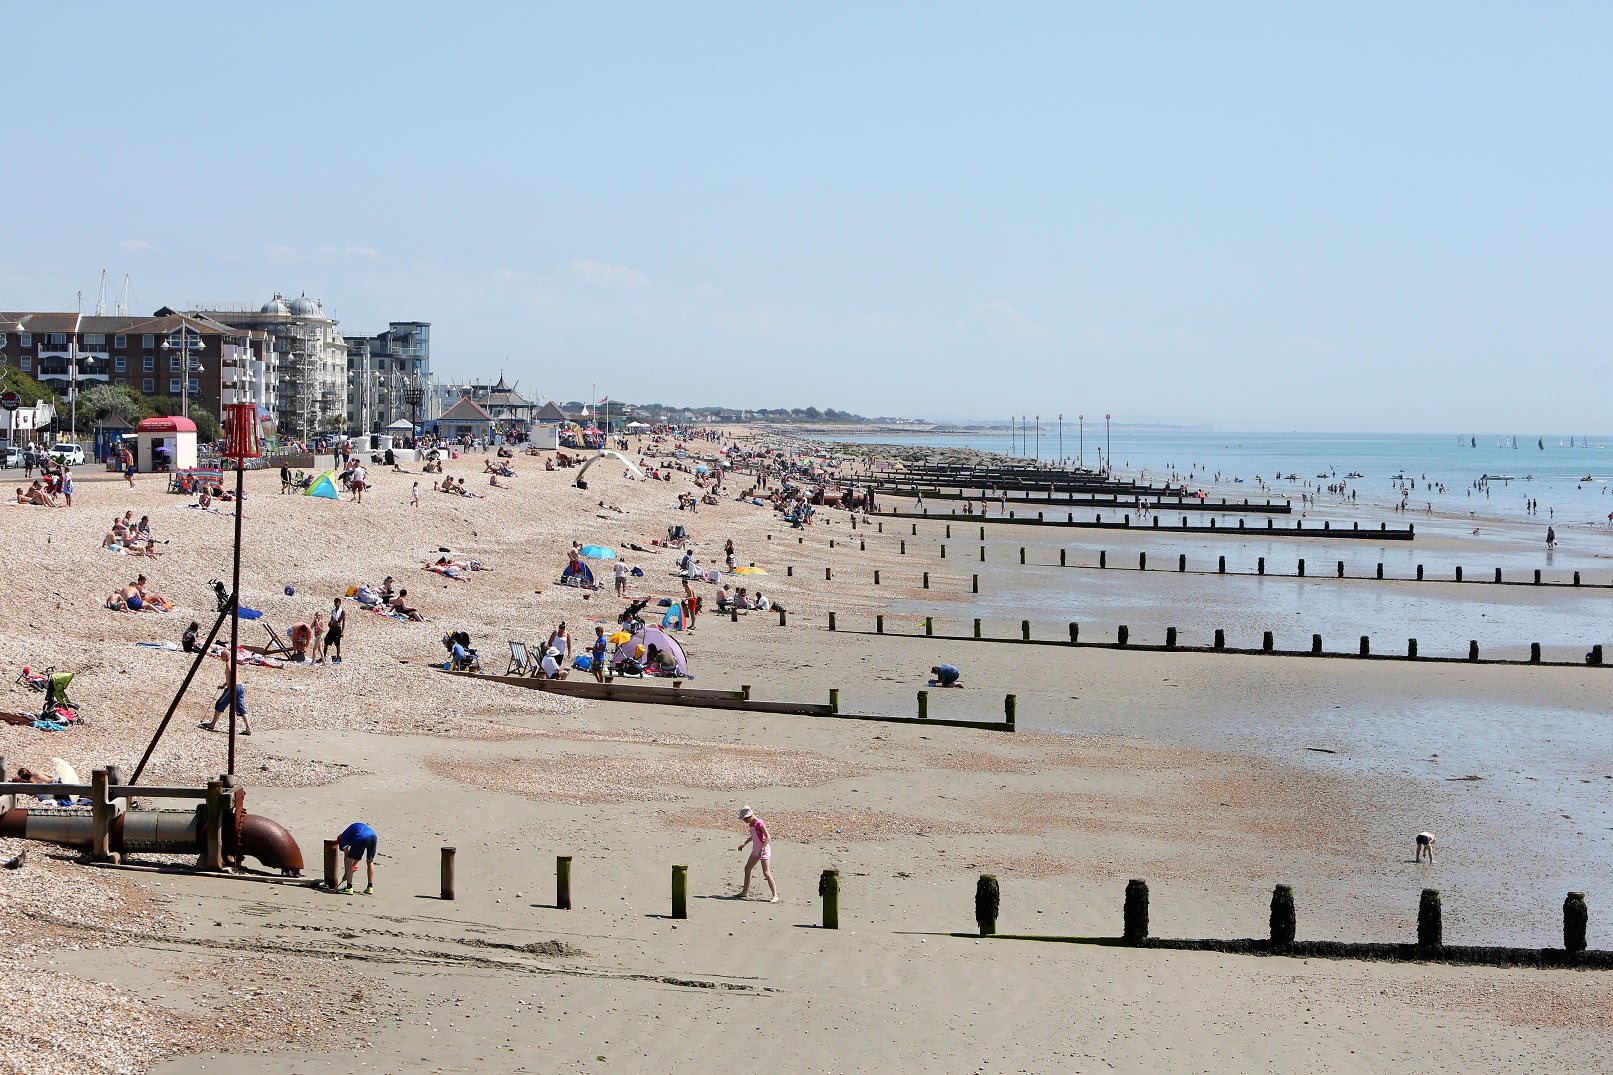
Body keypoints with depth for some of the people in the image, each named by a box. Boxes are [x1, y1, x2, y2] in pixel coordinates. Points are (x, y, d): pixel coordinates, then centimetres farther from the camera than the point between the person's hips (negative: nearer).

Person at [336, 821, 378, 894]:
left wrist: (345, 874, 27)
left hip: (362, 839, -6)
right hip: (373, 837, 6)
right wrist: (354, 865, 46)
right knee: (370, 862, 25)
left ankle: (349, 888, 10)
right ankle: (370, 888, 24)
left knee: (348, 862, 11)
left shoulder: (343, 837, 22)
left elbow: (346, 856, 20)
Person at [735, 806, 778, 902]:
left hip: (764, 850, -10)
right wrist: (744, 844, 22)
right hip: (756, 850, 10)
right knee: (747, 869, 16)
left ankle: (775, 896, -15)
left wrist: (762, 849, -29)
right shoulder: (751, 824, 7)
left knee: (766, 873, -15)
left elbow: (768, 837, -23)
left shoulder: (759, 823, -19)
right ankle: (745, 893, 28)